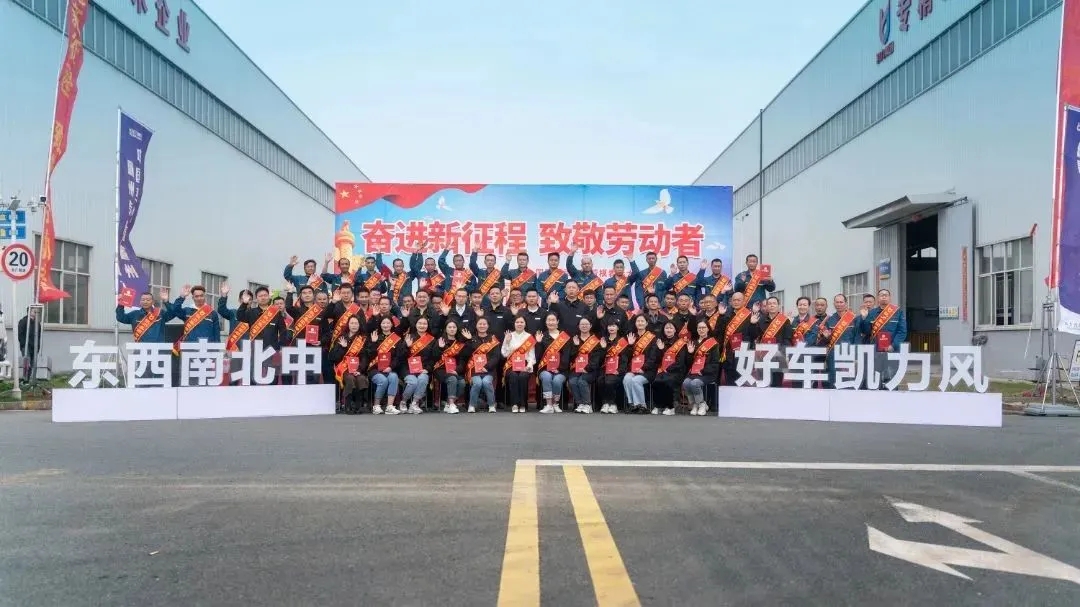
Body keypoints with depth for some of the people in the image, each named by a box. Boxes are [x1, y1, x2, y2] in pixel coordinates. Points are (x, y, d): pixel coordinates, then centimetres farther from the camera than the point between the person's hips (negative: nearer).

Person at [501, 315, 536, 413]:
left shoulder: (529, 337, 10)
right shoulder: (509, 336, 12)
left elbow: (532, 355, 5)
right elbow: (504, 354, 6)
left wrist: (529, 365, -12)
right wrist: (507, 342, -7)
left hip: (525, 365, 0)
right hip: (512, 365, 0)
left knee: (522, 377, -33)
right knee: (513, 376, -33)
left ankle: (523, 405, -22)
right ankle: (514, 404, -30)